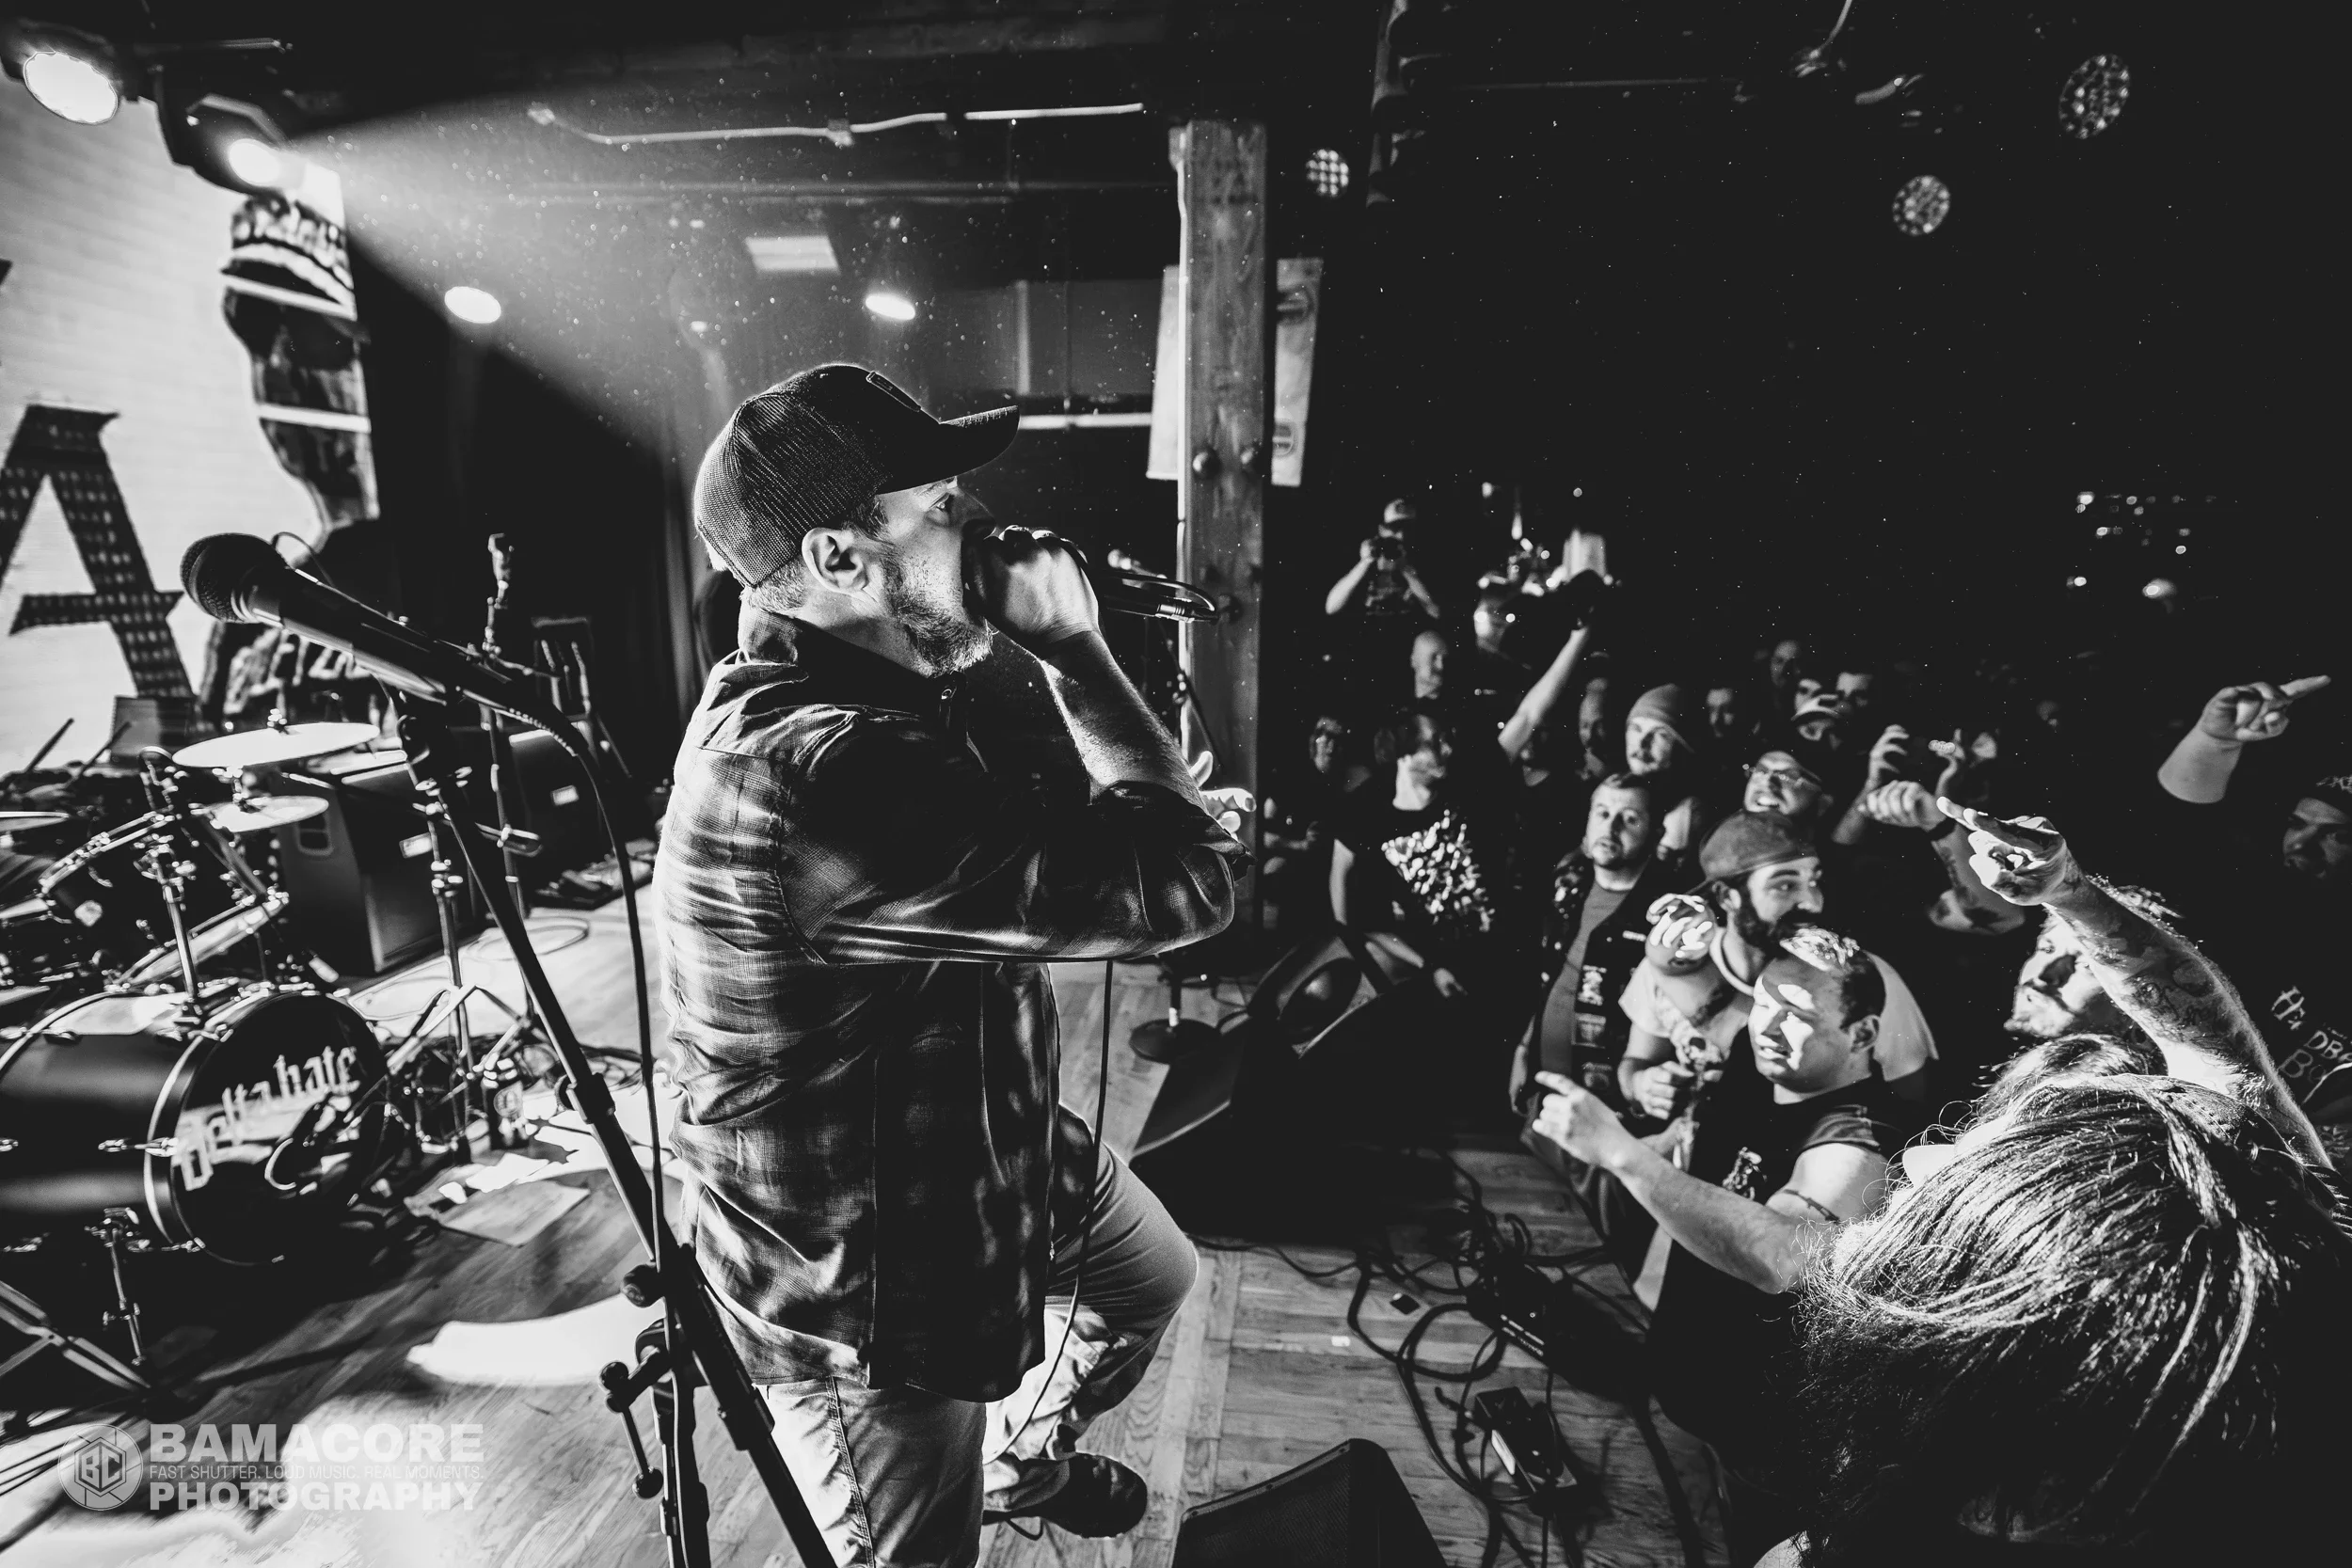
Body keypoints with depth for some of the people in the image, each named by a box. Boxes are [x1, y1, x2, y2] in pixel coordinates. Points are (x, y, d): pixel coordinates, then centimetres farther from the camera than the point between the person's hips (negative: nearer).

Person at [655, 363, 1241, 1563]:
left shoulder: (835, 679, -4)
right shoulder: (809, 771, -37)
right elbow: (1185, 882, -34)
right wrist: (1072, 643, -26)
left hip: (996, 1147, 10)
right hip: (862, 1294, -9)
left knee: (1156, 1279, 31)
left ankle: (1024, 1466, 59)